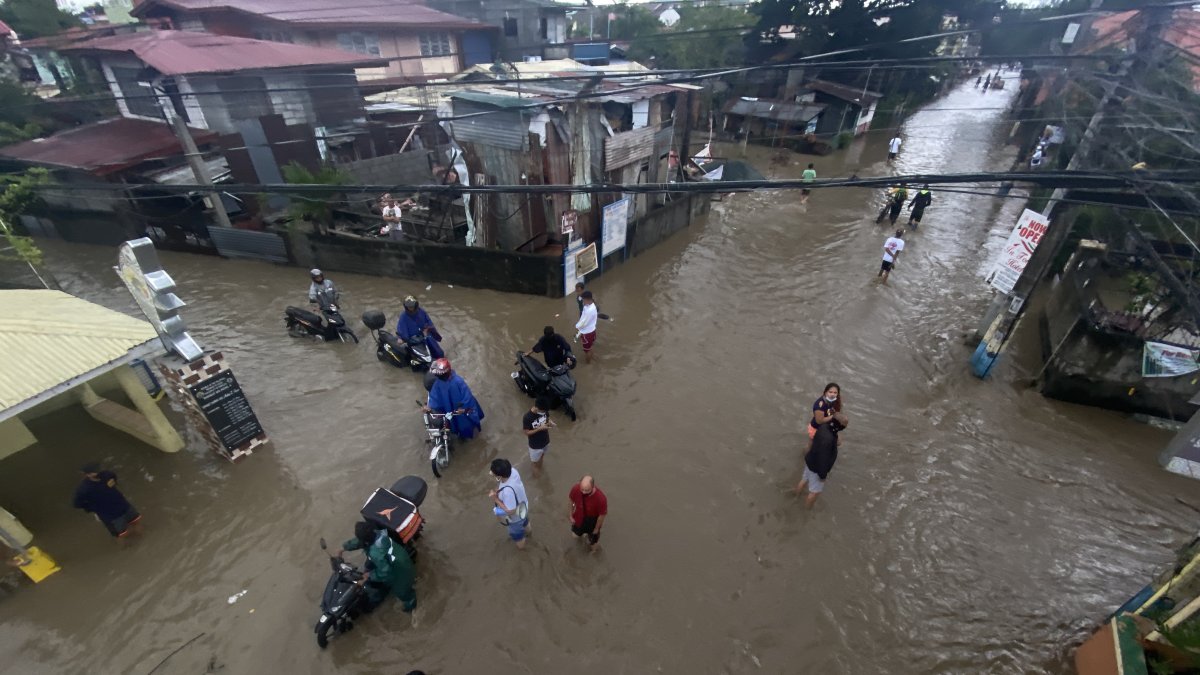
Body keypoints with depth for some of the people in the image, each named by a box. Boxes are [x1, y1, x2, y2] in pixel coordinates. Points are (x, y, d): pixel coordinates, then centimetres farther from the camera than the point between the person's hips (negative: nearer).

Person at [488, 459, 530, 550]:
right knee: (525, 522, 39)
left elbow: (510, 511, -33)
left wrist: (496, 499, -30)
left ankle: (521, 547, 59)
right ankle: (527, 532, 71)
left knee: (517, 533, 28)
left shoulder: (508, 491, -48)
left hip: (515, 517, -6)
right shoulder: (512, 471, -27)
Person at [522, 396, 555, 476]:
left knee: (542, 454, 32)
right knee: (534, 459, 23)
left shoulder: (544, 411, -20)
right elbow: (527, 433, -23)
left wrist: (550, 423, -22)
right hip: (535, 444, -5)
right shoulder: (527, 418, -35)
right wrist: (539, 428, -33)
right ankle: (535, 467, 55)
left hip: (545, 440, 5)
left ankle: (539, 466, 61)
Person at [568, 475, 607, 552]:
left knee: (593, 539, 26)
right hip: (579, 518, 3)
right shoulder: (576, 489, -34)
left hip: (592, 520, -2)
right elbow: (571, 500, -10)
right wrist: (571, 515, 0)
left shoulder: (601, 498, -42)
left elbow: (602, 515, -23)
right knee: (576, 535, 30)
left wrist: (597, 528, -8)